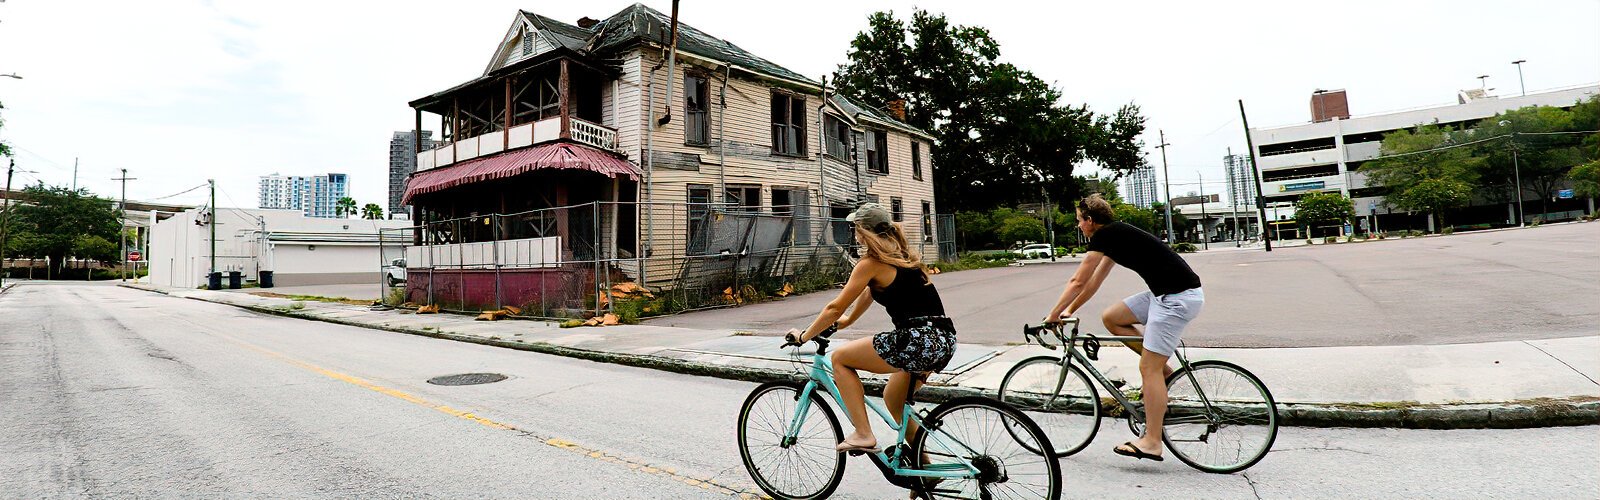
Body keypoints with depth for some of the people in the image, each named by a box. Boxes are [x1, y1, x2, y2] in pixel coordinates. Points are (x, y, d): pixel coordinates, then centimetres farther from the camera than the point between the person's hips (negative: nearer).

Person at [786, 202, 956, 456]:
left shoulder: (872, 262, -5)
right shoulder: (901, 254, 20)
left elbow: (835, 308, -3)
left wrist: (803, 336, 9)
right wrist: (847, 321, 44)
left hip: (919, 341, -9)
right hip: (943, 340, 9)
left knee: (840, 358, 5)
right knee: (893, 399, 28)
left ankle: (863, 434, 2)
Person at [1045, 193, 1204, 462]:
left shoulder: (1104, 235, -10)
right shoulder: (1115, 235, 18)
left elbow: (1078, 281, -8)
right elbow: (1094, 280, 24)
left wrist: (1053, 316, 1)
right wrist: (1070, 309, 26)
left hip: (1178, 298, -9)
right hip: (1165, 294, 9)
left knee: (1149, 368, -6)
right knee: (1111, 318, 14)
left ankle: (1152, 442, 1)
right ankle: (1163, 370, 16)